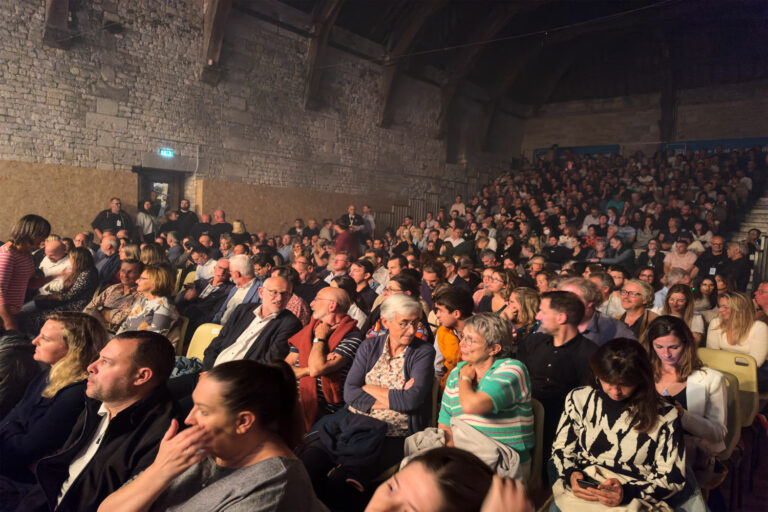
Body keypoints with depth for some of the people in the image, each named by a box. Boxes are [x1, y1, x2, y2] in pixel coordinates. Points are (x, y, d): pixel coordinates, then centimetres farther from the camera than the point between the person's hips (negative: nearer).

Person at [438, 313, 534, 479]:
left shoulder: (512, 369, -10)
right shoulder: (456, 372, 10)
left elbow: (471, 406, -26)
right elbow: (444, 427, 10)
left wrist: (465, 378, -6)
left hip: (505, 467, -5)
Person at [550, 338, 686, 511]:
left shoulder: (664, 416, -3)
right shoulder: (579, 399, 4)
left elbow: (673, 478, 2)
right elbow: (561, 448, 13)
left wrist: (627, 493, -15)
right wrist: (571, 474, -9)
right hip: (578, 492, 3)